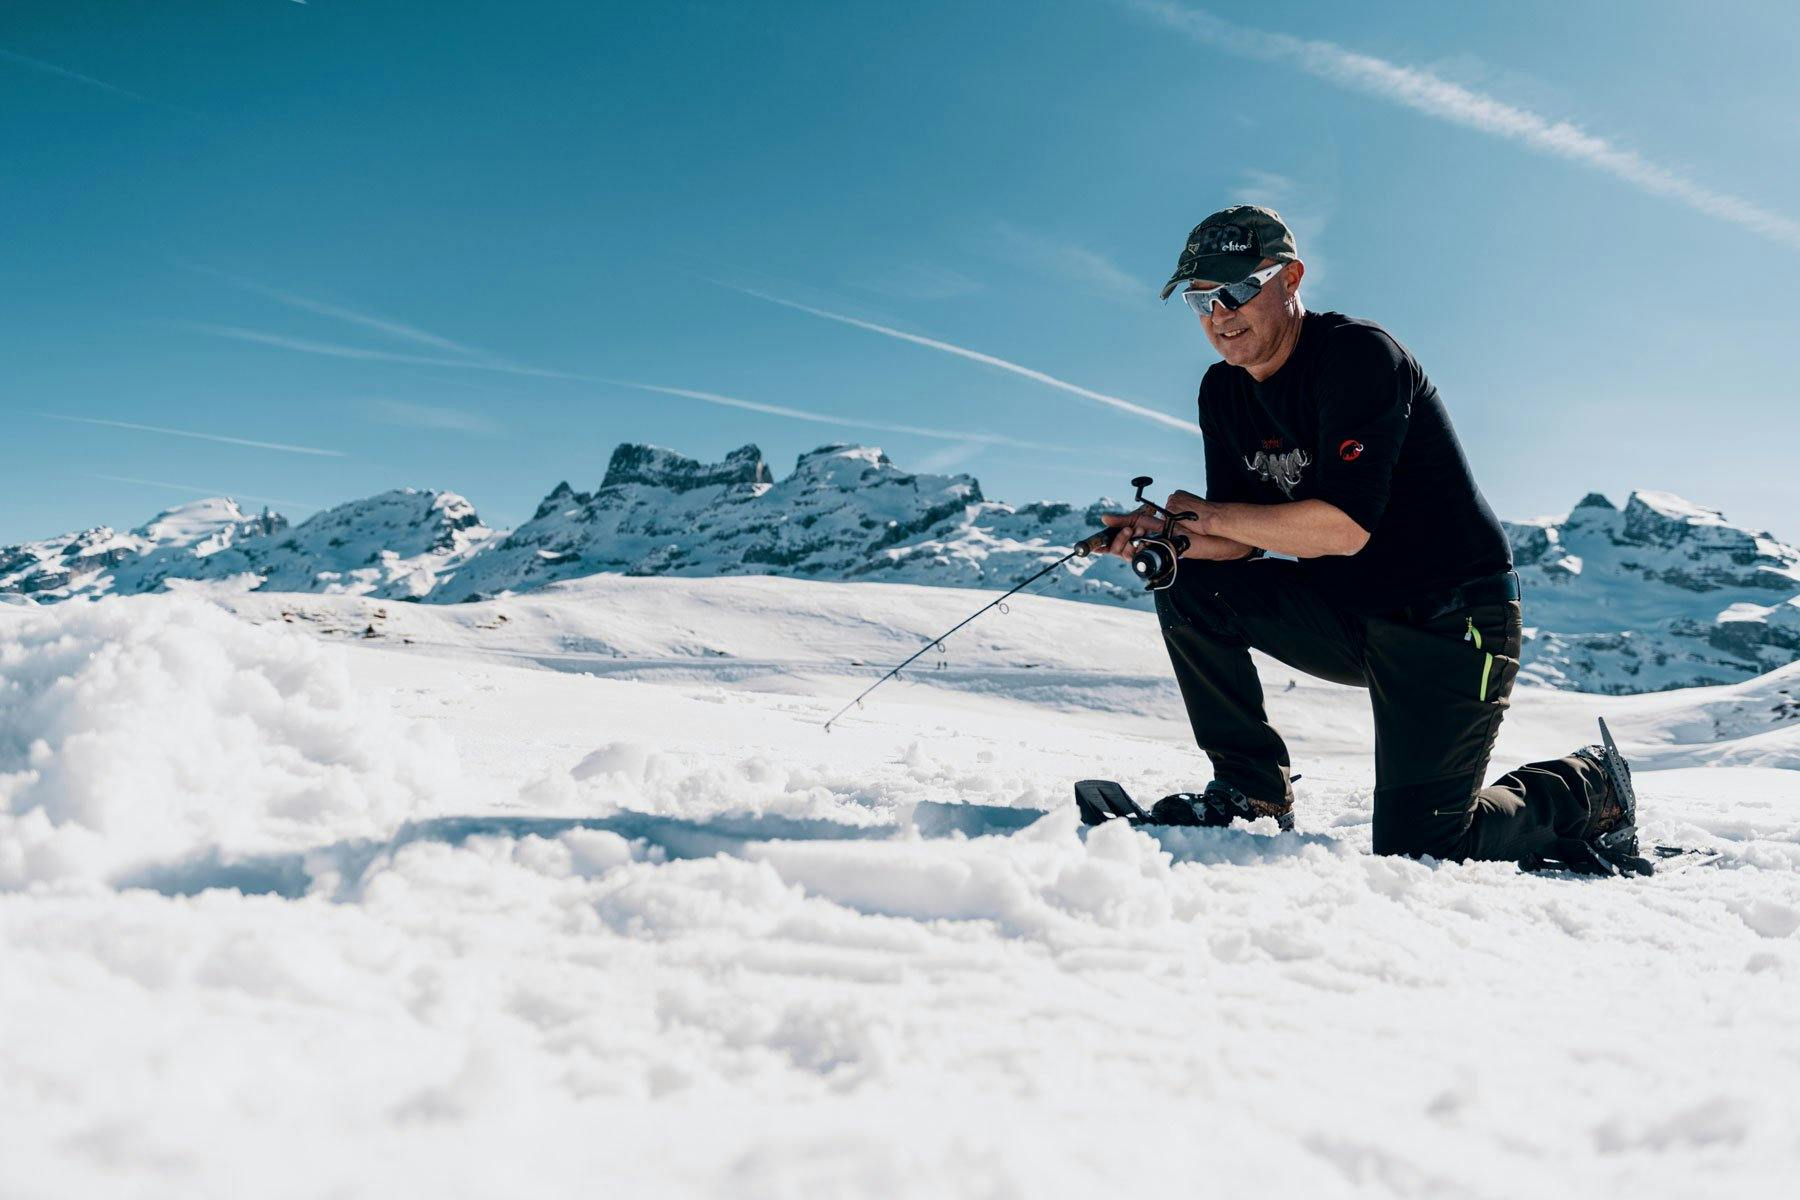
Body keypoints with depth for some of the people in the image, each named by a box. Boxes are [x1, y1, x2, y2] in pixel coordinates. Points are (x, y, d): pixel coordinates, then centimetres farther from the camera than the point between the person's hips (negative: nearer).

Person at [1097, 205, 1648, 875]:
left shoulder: (1358, 354, -20)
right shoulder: (1223, 392, 3)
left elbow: (1344, 527, -29)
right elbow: (1245, 545, 0)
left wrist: (1211, 515, -17)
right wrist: (1165, 536, -20)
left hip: (1451, 619, -7)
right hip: (1347, 617, 7)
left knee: (1415, 845, -12)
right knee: (1187, 587, -11)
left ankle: (1589, 792, 17)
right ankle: (1253, 791, 1)